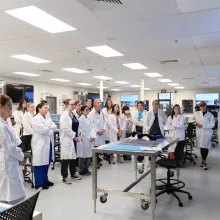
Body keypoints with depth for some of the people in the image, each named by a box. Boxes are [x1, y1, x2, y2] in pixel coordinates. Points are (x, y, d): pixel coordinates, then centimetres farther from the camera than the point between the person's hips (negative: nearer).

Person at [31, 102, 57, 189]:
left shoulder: (48, 118, 16)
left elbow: (55, 127, 7)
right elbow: (43, 130, -18)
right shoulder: (35, 119, -10)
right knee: (40, 163, -1)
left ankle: (45, 180, 27)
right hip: (40, 143, -8)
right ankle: (39, 183, 8)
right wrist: (50, 128, -1)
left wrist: (49, 127, -11)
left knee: (46, 162, 13)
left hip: (48, 142, 8)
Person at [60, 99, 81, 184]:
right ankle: (64, 177, 11)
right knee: (66, 158, 0)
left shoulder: (73, 114, 11)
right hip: (67, 139, -8)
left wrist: (77, 135, 5)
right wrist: (74, 137, -13)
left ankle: (73, 173, 31)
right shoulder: (64, 115, -13)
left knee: (73, 156, 15)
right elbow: (66, 129, -19)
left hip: (73, 138, 8)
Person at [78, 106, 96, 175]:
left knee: (88, 155, 11)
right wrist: (89, 138, -10)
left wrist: (93, 137, -6)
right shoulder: (81, 119, -9)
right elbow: (82, 130, -12)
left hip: (90, 139, 7)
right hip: (84, 139, -7)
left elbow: (92, 128, 8)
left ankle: (86, 170, 22)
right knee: (83, 155, 0)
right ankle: (81, 171, 13)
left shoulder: (88, 119, 12)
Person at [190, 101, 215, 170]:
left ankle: (203, 161, 16)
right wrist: (194, 122, -4)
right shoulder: (196, 113, 5)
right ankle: (204, 162, 13)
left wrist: (202, 126, -17)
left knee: (206, 147, 1)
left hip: (207, 133, -1)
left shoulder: (210, 115, -2)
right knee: (202, 147, 2)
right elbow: (191, 119, 18)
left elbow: (212, 124, -10)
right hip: (199, 133, 1)